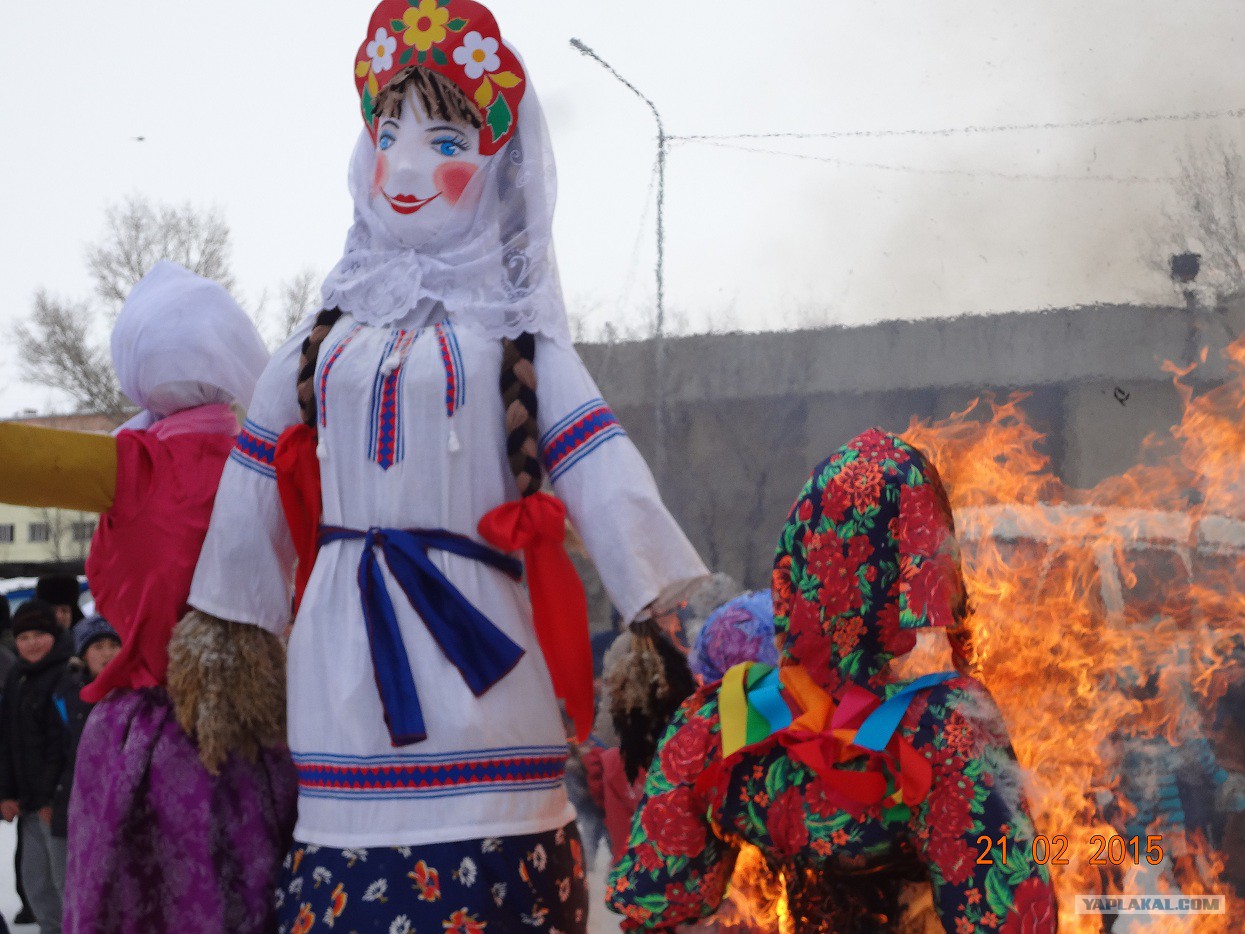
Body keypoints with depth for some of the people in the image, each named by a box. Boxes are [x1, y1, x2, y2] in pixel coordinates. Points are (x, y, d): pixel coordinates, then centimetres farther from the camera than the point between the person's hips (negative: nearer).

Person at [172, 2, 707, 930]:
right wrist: (217, 642, 18)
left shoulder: (516, 343, 5)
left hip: (476, 643, -3)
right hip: (348, 648, 3)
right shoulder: (327, 341, 14)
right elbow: (257, 489, 18)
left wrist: (676, 615, -12)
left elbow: (605, 475, -3)